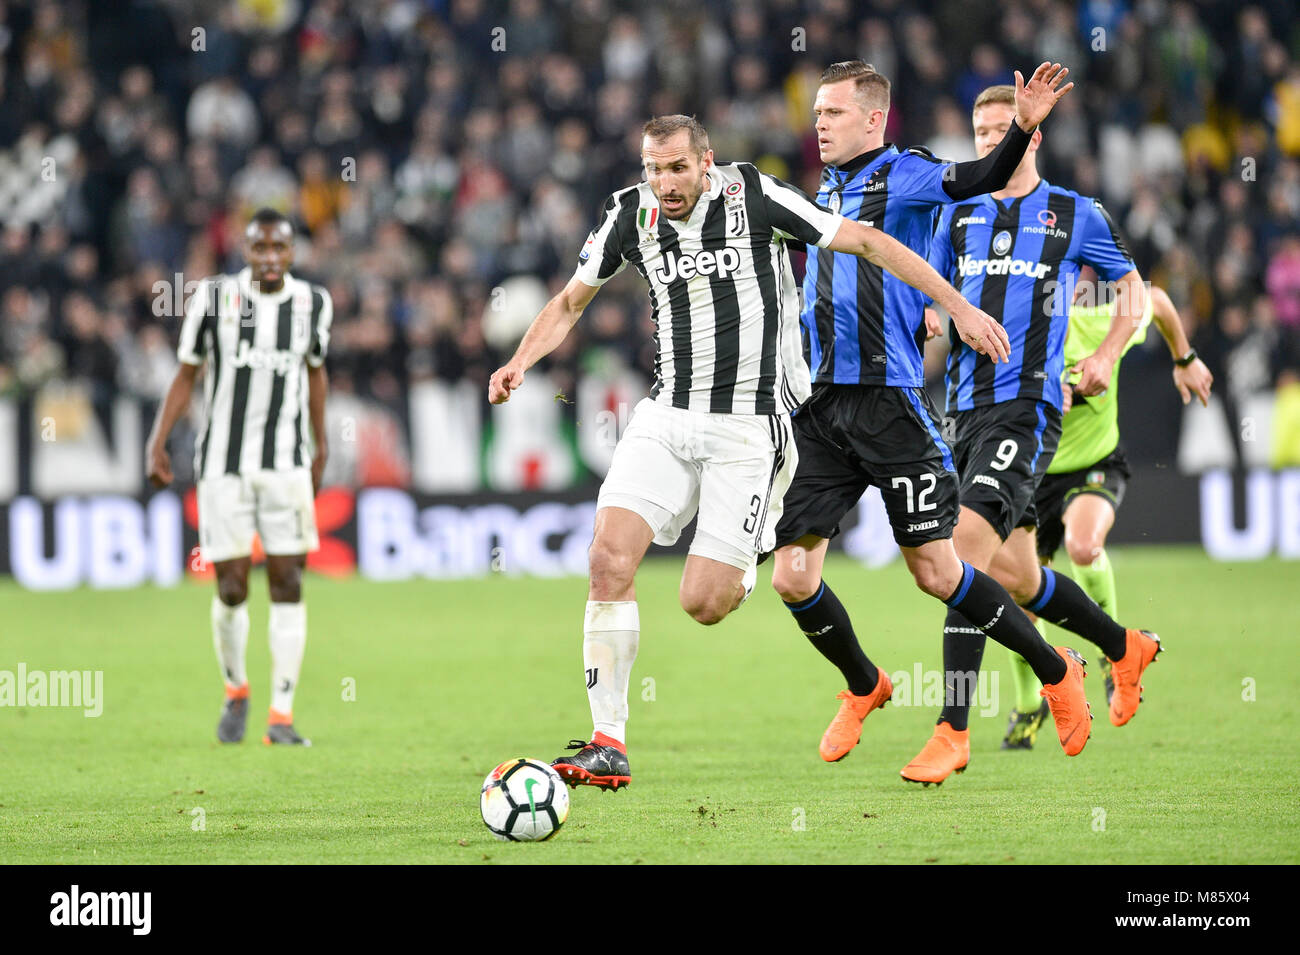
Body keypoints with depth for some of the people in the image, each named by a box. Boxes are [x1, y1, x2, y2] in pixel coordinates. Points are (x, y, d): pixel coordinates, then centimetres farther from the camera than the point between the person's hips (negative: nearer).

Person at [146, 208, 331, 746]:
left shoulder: (312, 303, 2)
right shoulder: (215, 298, -5)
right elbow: (186, 375, 3)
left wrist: (321, 449, 23)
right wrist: (157, 444, -6)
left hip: (285, 465, 2)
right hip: (224, 465, -2)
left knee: (287, 585, -4)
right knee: (232, 590, -3)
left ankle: (280, 717, -1)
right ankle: (235, 692, 24)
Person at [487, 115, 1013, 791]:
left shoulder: (753, 196, -10)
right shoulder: (630, 215, 2)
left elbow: (866, 242, -4)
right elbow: (570, 302, 17)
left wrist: (959, 307, -7)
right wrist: (520, 361, -1)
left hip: (749, 428, -4)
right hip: (668, 417, 4)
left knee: (702, 604, -11)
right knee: (610, 557, -16)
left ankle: (742, 572, 28)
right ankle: (608, 744, -10)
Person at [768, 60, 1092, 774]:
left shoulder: (901, 175, -3)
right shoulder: (823, 194, 18)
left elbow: (976, 180, -24)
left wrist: (1023, 127, -41)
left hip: (891, 402, -6)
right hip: (820, 407, 6)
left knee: (935, 572, -4)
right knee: (792, 576, 0)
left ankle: (1055, 671, 15)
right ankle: (863, 688, 25)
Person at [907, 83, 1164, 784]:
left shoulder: (1075, 215, 5)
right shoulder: (959, 214, 15)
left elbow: (1131, 286, 16)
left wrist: (1106, 355, 2)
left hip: (1027, 404, -6)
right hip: (964, 405, 6)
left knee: (967, 546, -22)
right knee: (1014, 577, 9)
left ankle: (953, 731, -23)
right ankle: (1125, 648, 37)